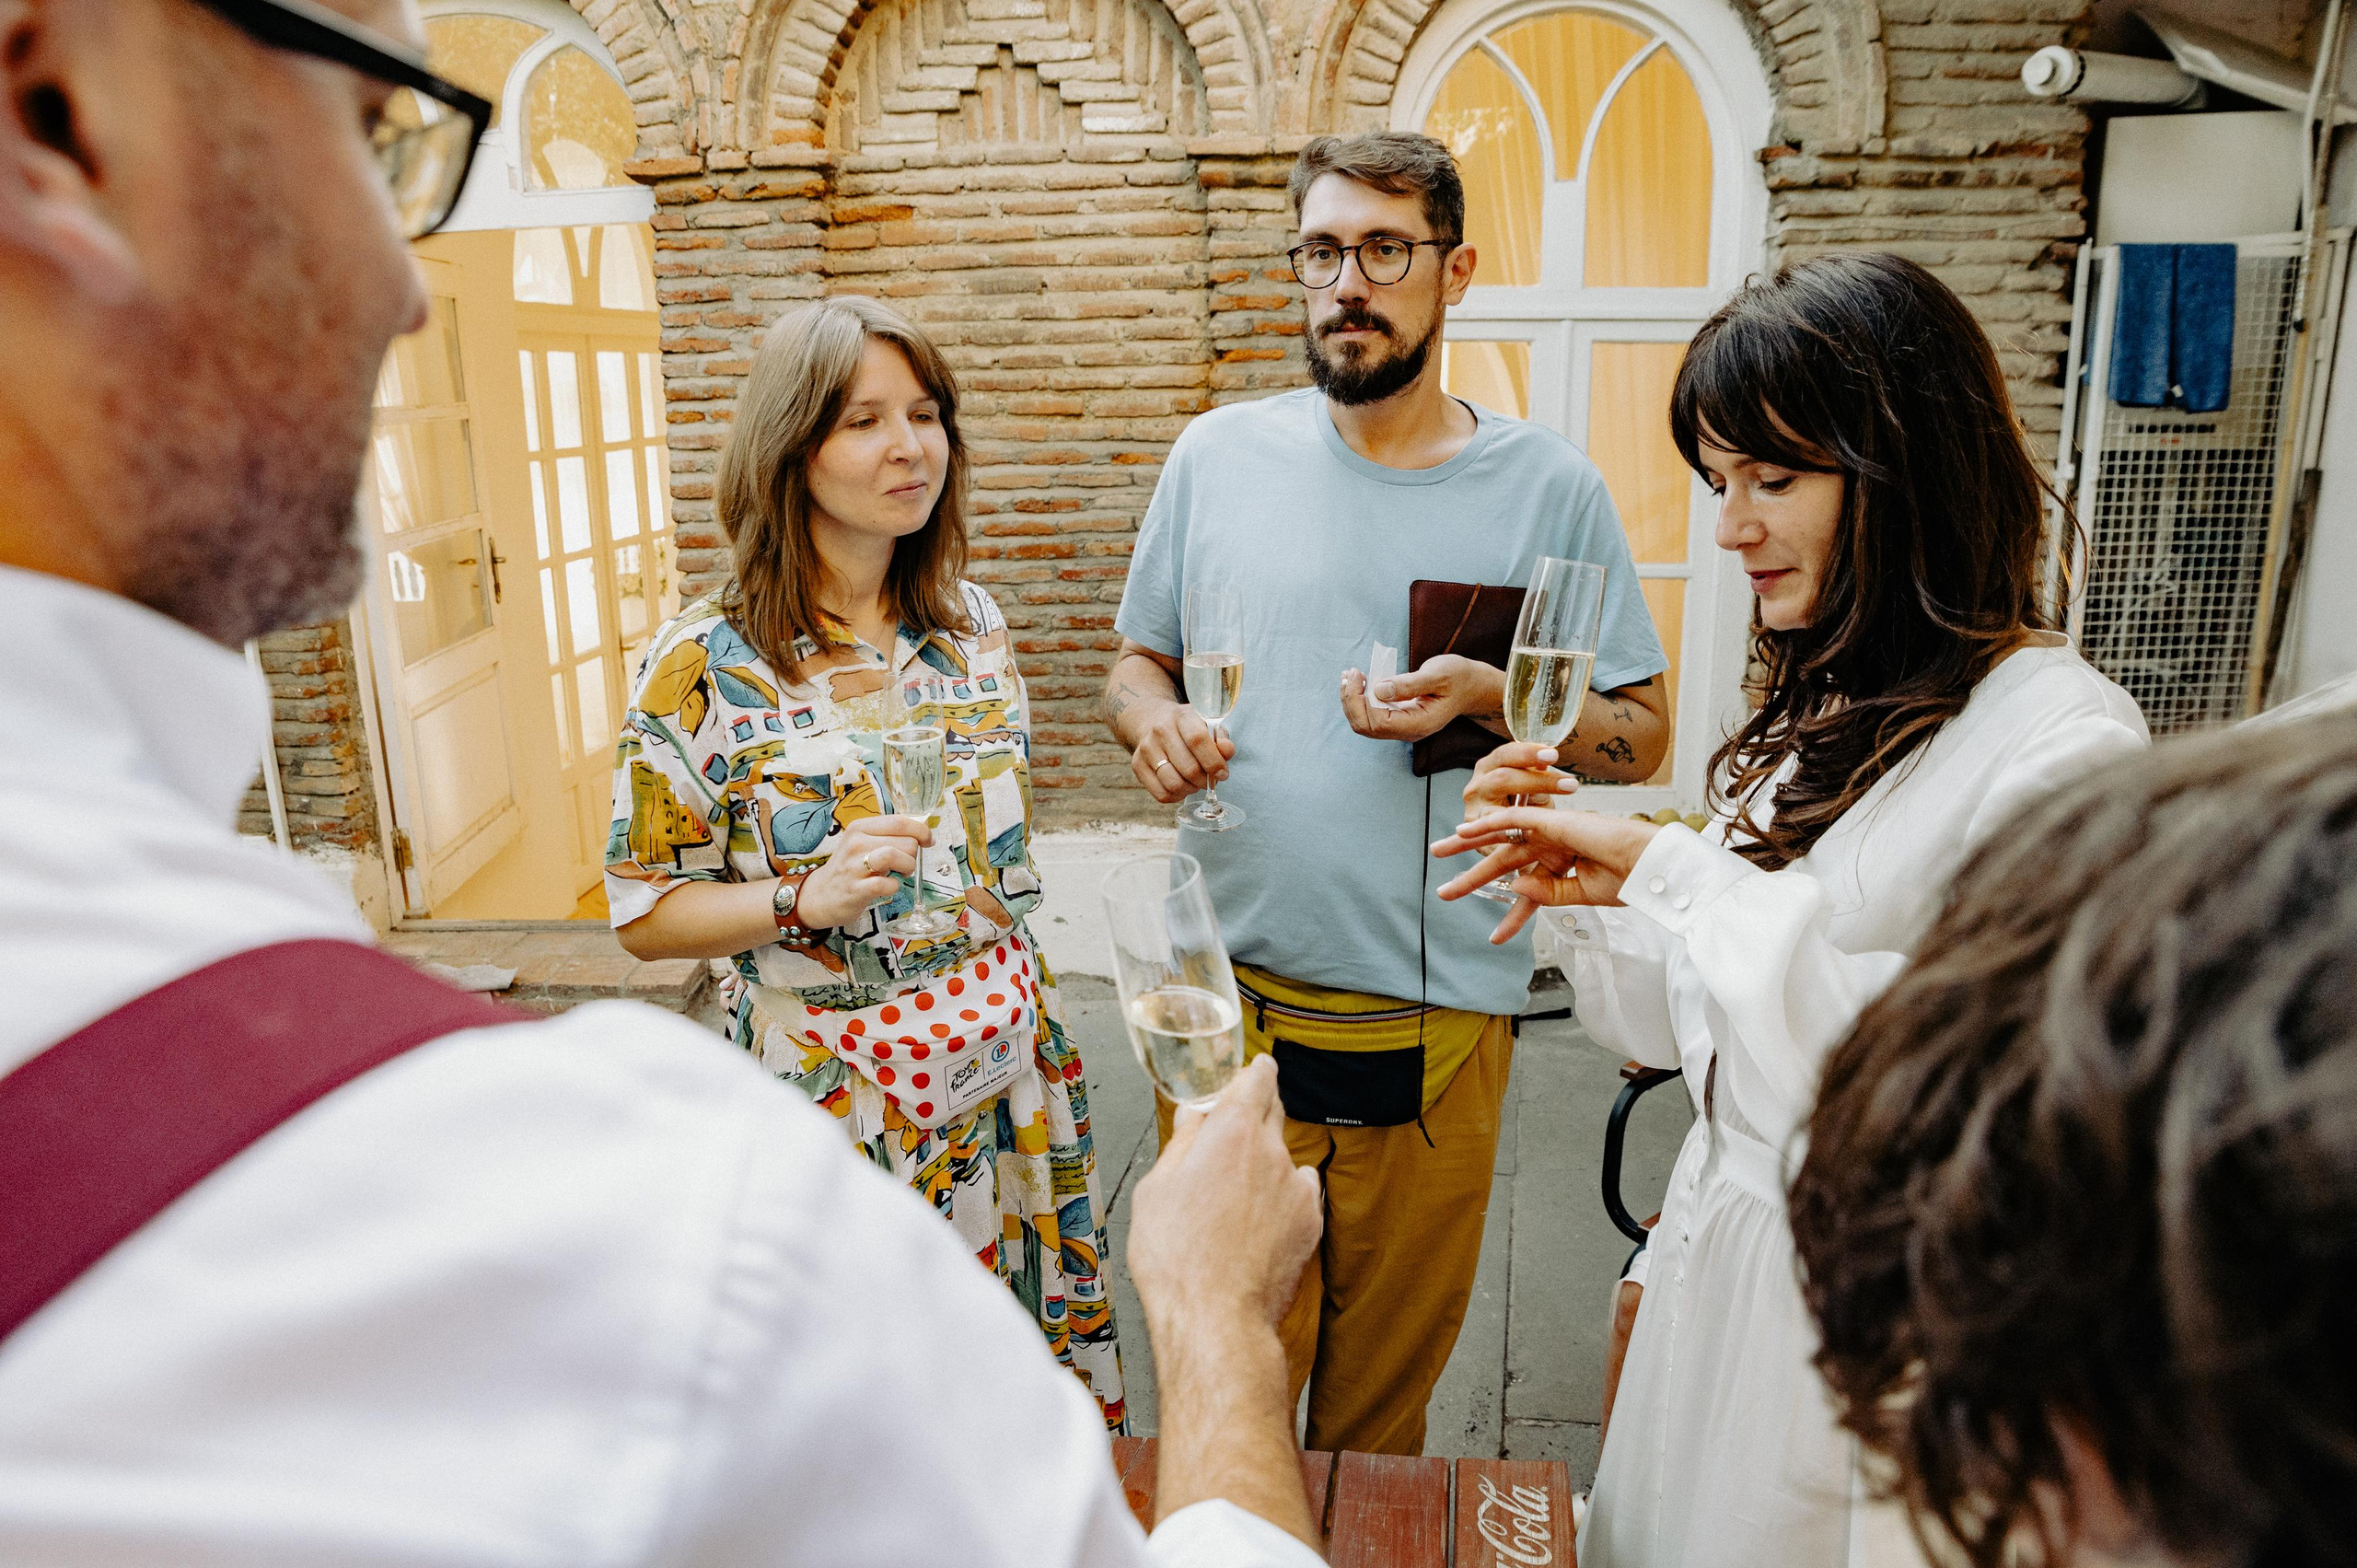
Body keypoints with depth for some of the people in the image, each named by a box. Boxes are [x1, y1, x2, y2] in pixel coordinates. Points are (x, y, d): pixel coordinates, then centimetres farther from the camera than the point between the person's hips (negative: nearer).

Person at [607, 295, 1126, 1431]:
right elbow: (643, 915, -8)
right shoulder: (704, 664, -13)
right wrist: (807, 900, -24)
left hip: (1007, 1077, 5)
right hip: (835, 1100, -4)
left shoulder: (972, 623, 3)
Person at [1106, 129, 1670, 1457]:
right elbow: (1141, 660, 13)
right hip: (1229, 999, 1)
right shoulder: (1218, 457, 3)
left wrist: (1493, 696, -16)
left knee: (1385, 1401, 17)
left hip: (1439, 1020, 0)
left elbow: (1643, 735, 2)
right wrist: (1151, 720, -10)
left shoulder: (1551, 487, -1)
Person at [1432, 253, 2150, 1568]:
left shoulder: (2065, 746, -21)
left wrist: (1674, 868, -26)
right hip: (1721, 1234, 7)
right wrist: (1588, 883, -11)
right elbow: (1692, 1030, 8)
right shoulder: (1833, 709, 3)